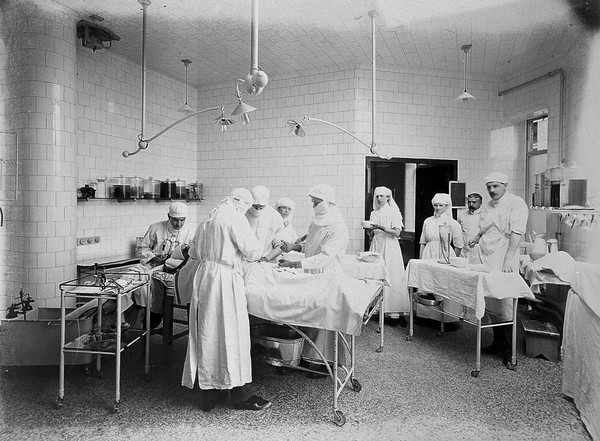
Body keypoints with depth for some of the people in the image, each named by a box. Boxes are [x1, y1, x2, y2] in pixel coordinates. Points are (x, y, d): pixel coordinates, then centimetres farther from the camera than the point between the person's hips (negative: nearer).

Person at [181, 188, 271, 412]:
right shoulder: (235, 218, -9)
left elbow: (193, 252, 21)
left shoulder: (208, 220, 17)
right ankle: (240, 395, 11)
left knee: (208, 332, 12)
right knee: (232, 333, 0)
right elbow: (253, 250, -14)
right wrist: (258, 250, 7)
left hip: (204, 276, 8)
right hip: (226, 278, -8)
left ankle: (209, 393, 23)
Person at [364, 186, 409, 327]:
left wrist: (381, 227, -18)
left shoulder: (393, 212, 1)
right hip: (376, 246, 4)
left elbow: (397, 233, -9)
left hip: (390, 247, -4)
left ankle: (399, 313, -4)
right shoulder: (374, 213, 14)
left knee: (392, 277, -7)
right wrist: (369, 229, -5)